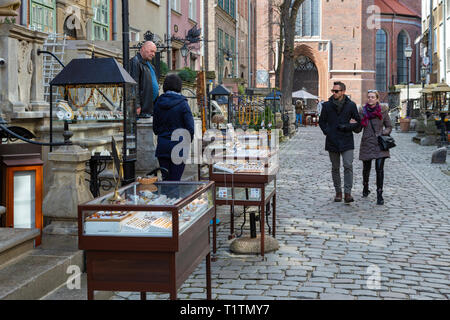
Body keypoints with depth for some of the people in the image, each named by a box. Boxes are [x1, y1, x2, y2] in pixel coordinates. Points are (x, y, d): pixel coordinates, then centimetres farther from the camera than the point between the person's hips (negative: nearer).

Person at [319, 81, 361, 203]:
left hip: (347, 142, -2)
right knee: (335, 168, 9)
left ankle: (348, 193, -11)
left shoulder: (351, 105, 1)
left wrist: (347, 127, -10)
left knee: (348, 166, -12)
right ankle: (338, 192, 19)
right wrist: (327, 131, -3)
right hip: (332, 141, 2)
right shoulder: (327, 105, 5)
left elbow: (358, 122, 7)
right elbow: (322, 121, 14)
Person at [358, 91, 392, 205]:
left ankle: (379, 194, -5)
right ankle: (365, 188, 39)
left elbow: (389, 127, 8)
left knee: (379, 169, -10)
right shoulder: (362, 111, 3)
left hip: (379, 144, -2)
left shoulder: (383, 111, 0)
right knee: (366, 168, 13)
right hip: (367, 143, 2)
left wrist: (383, 133, -10)